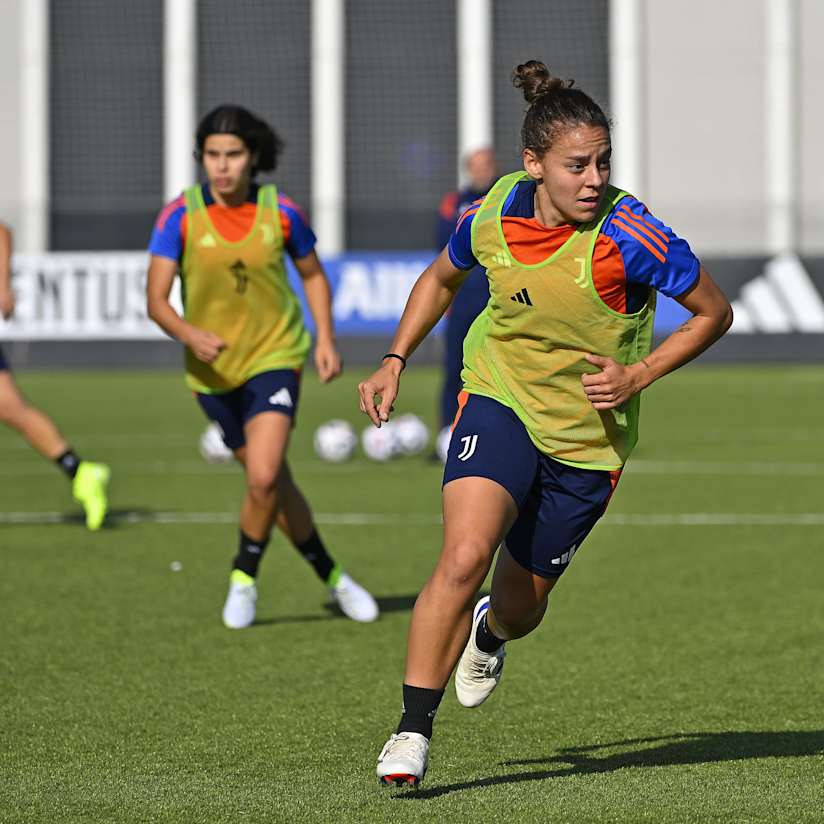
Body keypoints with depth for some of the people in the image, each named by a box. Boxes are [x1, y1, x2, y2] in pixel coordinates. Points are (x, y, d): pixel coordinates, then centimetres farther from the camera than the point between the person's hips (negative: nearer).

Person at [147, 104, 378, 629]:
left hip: (276, 355, -1)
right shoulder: (181, 216, -11)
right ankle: (331, 575, 30)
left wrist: (326, 339, -2)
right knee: (274, 484, 11)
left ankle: (244, 576, 3)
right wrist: (191, 335, -34)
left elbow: (313, 274, 10)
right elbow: (157, 300, -15)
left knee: (264, 476, -20)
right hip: (214, 369, 1)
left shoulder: (281, 211, -7)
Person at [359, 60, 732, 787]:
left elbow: (714, 312, -9)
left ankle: (489, 634, 53)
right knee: (463, 557, -24)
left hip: (588, 439, 0)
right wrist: (395, 362, 4)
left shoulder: (627, 233, -22)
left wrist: (639, 375, -19)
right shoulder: (494, 218, -11)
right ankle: (412, 733, -15)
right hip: (499, 403, 1)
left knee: (521, 602, 12)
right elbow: (441, 278, 13)